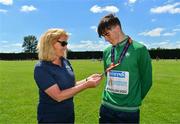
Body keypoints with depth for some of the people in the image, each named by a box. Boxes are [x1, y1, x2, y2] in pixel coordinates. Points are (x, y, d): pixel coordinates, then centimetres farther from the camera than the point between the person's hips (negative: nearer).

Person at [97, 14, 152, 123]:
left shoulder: (139, 49, -11)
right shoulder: (107, 51, 2)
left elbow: (146, 80, -4)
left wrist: (134, 100, 4)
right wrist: (111, 98, 9)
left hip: (129, 111, -3)